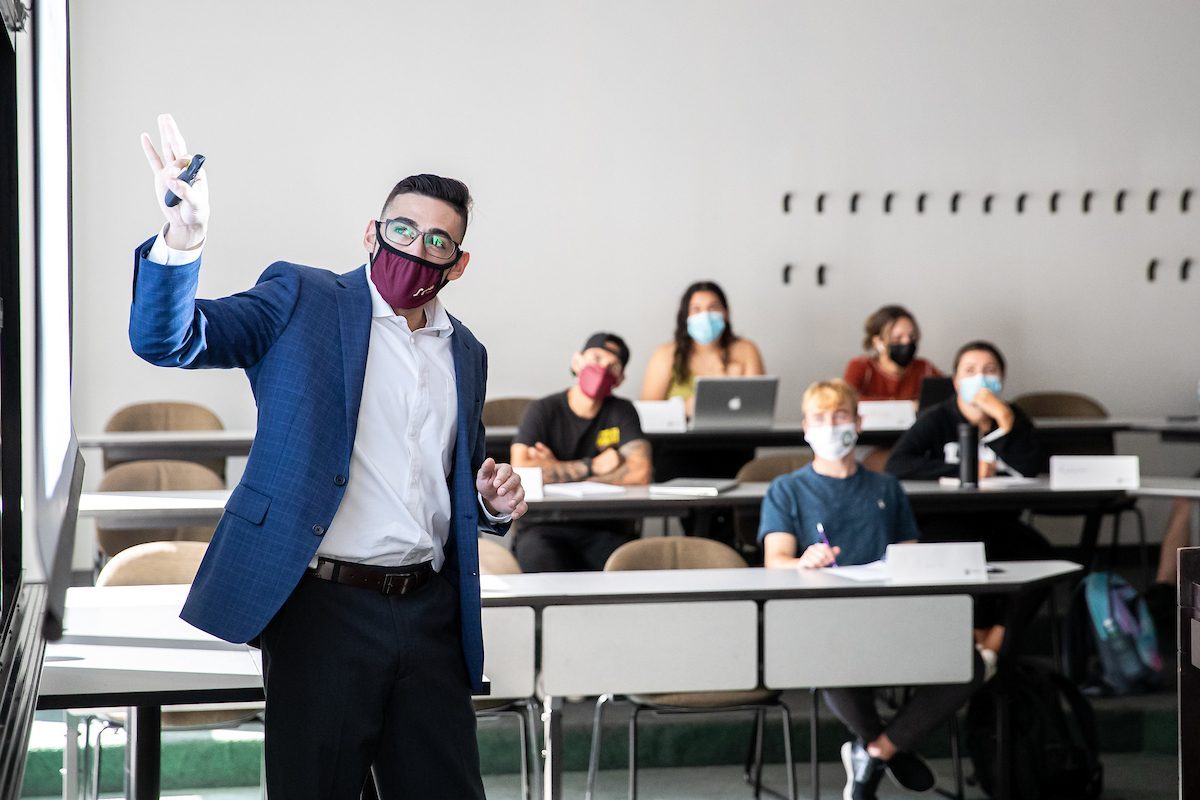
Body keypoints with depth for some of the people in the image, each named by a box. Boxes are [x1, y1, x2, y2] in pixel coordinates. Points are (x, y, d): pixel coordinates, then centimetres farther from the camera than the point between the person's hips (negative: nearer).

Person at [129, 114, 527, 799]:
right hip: (324, 606, -5)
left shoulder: (465, 353, 18)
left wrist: (493, 502, 5)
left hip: (431, 611, 5)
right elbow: (167, 341, -11)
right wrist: (184, 238, -30)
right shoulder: (300, 300, 2)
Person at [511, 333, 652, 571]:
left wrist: (558, 471, -9)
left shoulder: (621, 412, 8)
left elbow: (640, 473, -8)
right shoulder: (543, 411, 2)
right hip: (547, 529, -1)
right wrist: (592, 467, -9)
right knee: (538, 554, -35)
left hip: (607, 531, 1)